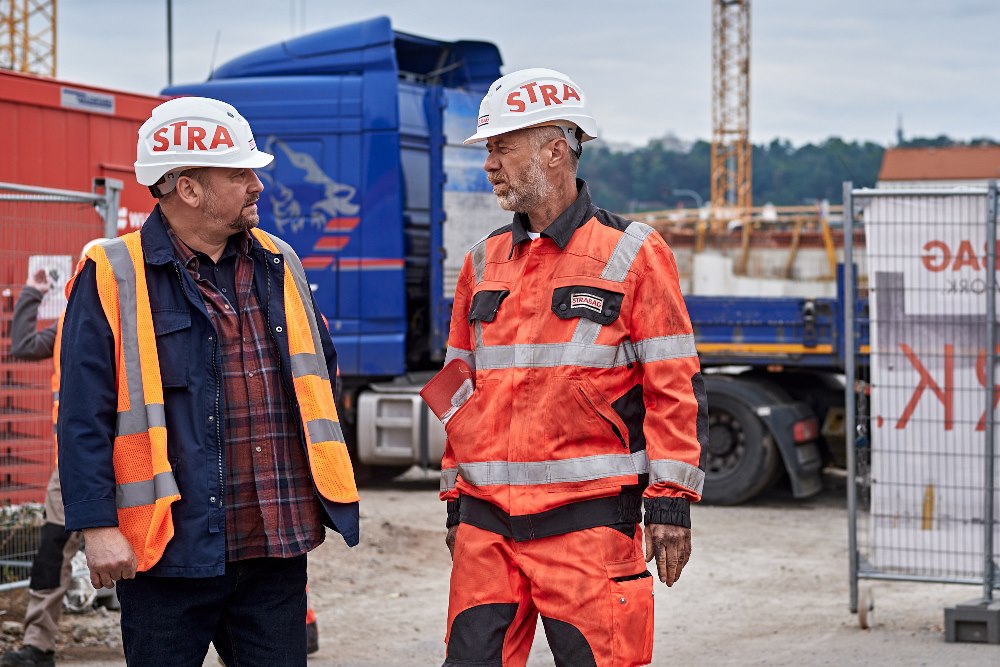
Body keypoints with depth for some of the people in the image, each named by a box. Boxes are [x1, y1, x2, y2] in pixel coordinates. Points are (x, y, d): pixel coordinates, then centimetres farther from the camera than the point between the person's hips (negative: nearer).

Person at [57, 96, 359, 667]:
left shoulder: (279, 265, 12)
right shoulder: (113, 279, -6)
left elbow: (322, 362, 24)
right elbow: (84, 416, -8)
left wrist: (321, 479, 19)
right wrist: (98, 527, -14)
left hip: (277, 548, 5)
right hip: (170, 550, -5)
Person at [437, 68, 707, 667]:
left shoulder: (632, 254, -2)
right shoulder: (484, 263, 14)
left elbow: (675, 387, -3)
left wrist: (671, 503, -8)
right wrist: (456, 501, 18)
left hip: (588, 521, -5)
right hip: (486, 520, 5)